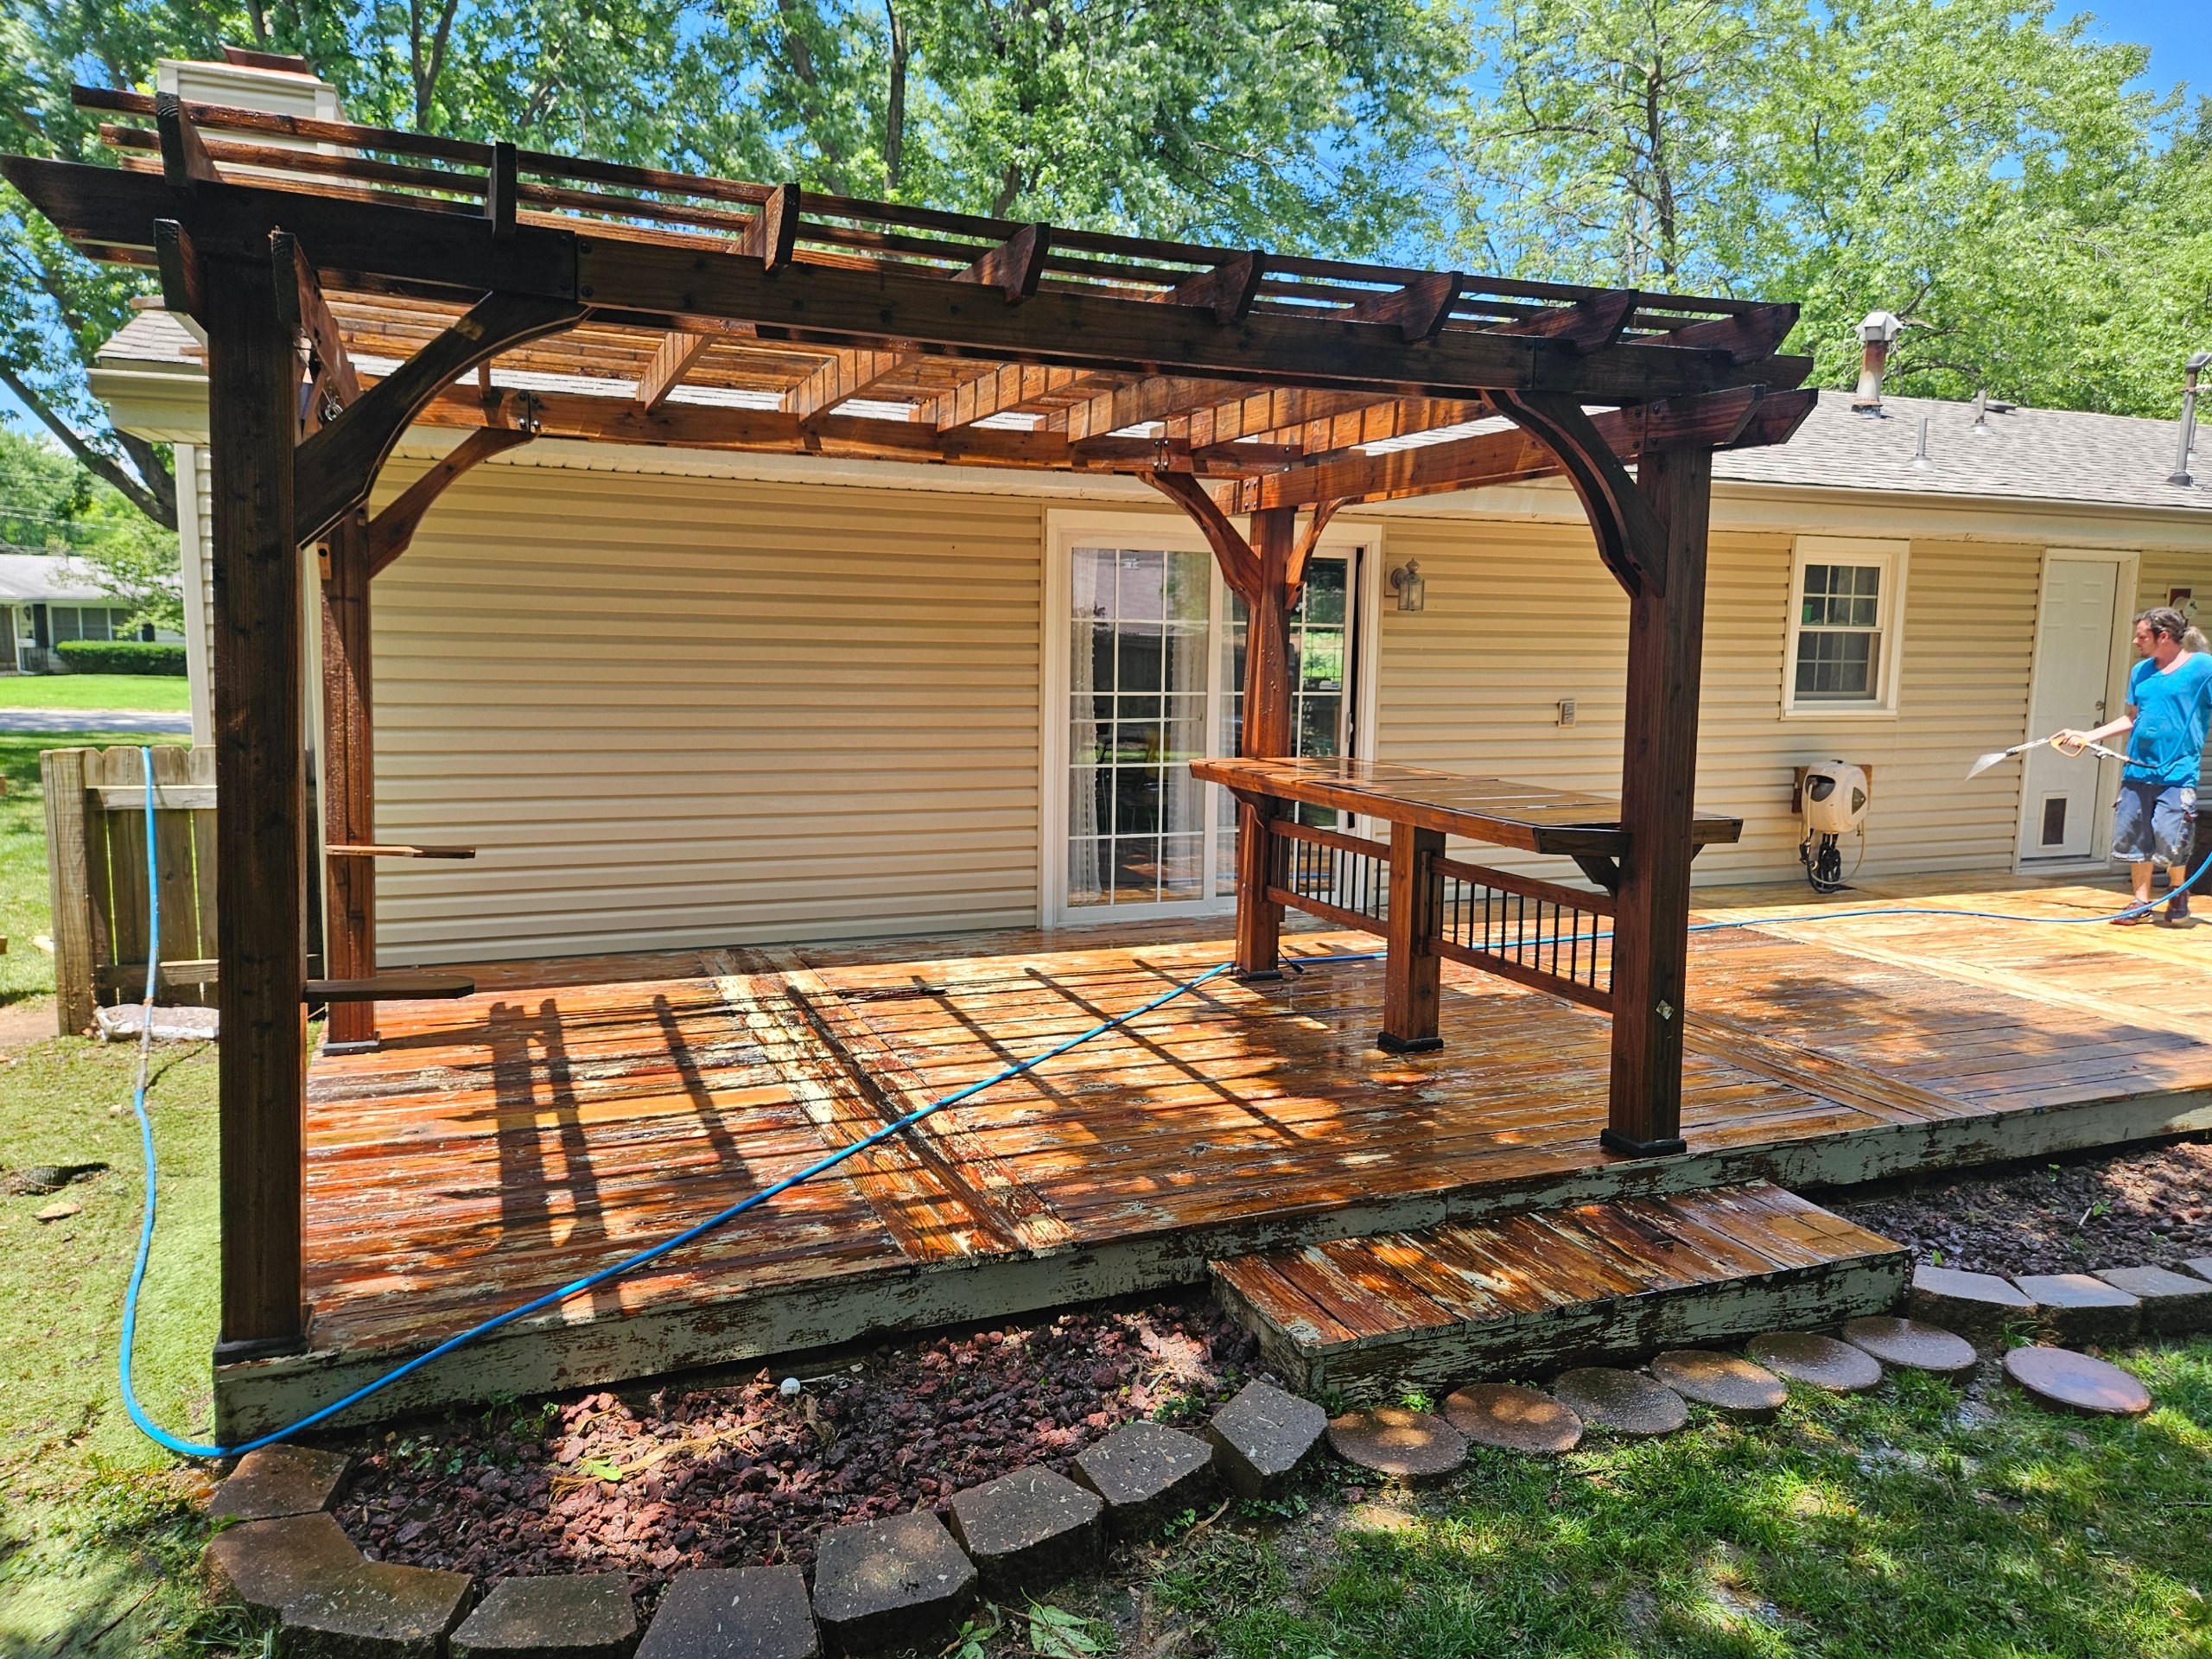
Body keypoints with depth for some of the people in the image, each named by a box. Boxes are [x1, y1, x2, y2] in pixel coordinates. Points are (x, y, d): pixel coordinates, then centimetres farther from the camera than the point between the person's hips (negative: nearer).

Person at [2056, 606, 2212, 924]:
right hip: (2137, 770, 5)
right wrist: (2085, 737, 16)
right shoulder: (2140, 671, 13)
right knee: (2134, 840, 6)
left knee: (2171, 843, -6)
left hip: (2177, 772, -5)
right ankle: (2142, 902, 19)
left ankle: (2179, 895, 20)